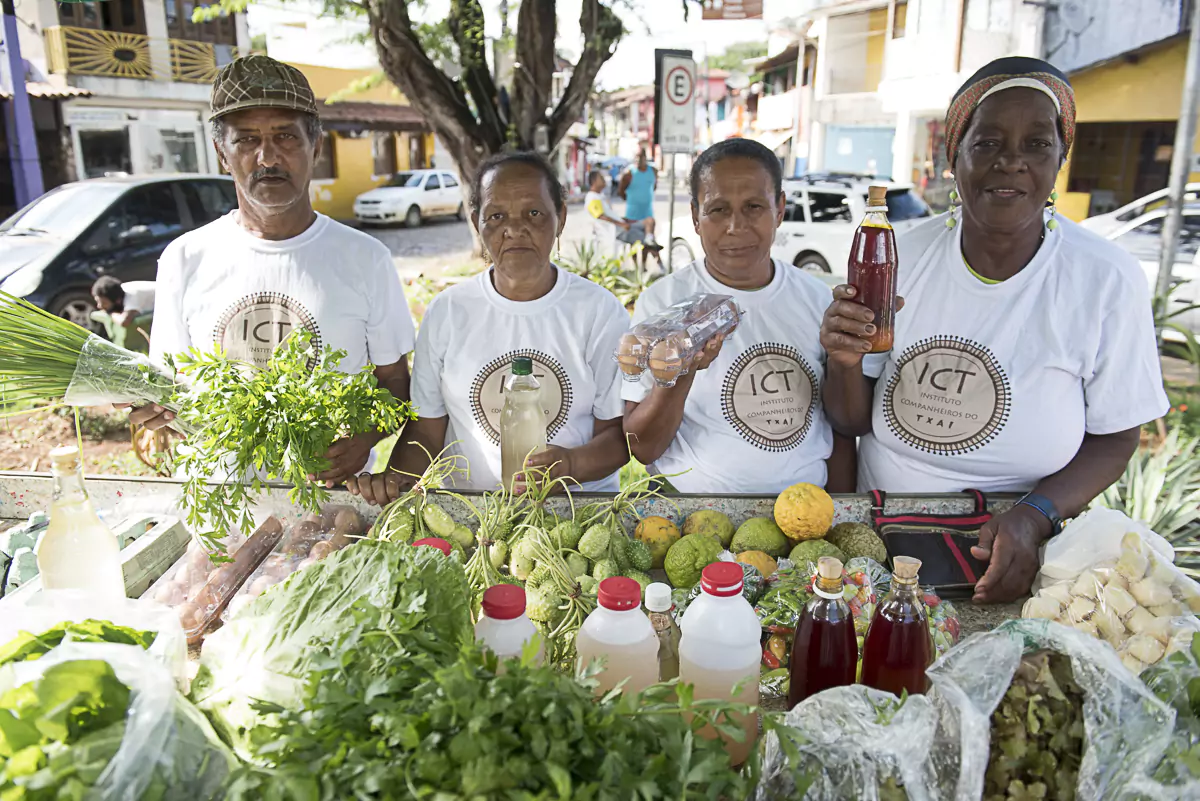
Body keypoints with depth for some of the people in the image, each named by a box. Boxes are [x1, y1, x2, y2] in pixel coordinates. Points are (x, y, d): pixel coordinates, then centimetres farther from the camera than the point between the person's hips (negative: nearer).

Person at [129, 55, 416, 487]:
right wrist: (149, 406, -9)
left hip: (329, 492, -2)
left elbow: (394, 382, 6)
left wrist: (365, 436, -13)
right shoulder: (185, 259, 7)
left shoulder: (365, 258, 2)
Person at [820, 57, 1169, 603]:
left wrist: (1035, 518, -17)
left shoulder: (1108, 281, -9)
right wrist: (844, 364, -21)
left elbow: (1114, 439, -1)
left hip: (1013, 558, -1)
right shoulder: (902, 256, -5)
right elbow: (852, 424, -1)